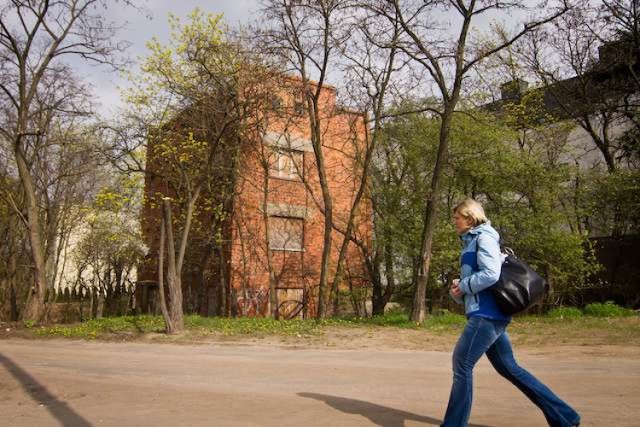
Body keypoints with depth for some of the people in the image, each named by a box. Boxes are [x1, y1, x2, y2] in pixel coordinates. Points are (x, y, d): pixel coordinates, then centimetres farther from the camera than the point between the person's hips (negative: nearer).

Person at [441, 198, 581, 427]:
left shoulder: (484, 237, -6)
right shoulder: (470, 243, 21)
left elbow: (490, 274, -20)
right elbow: (470, 288, 22)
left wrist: (462, 286, -9)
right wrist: (458, 291, 1)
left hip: (487, 313, -10)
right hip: (485, 314, 10)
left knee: (462, 363, -7)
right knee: (509, 368, 12)